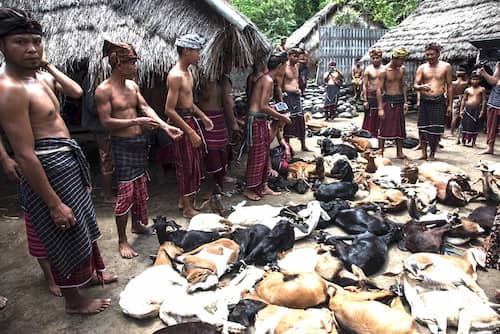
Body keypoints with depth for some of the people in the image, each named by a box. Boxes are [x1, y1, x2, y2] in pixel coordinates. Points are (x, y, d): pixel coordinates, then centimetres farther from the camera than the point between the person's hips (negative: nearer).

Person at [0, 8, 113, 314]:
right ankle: (74, 301, 26)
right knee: (66, 235, 6)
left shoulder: (39, 76, 5)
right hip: (50, 167, -10)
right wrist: (54, 204, -23)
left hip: (69, 160, 10)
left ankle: (93, 271, 47)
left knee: (84, 221, 25)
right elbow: (25, 155, -25)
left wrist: (48, 65, 7)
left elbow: (76, 91, 19)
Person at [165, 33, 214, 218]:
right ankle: (187, 208, 16)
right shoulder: (176, 75, -21)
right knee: (186, 165, 1)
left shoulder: (187, 72, 9)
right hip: (180, 122, -9)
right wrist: (190, 132, -25)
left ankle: (184, 200, 33)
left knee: (193, 162, 17)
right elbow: (169, 110, -25)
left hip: (190, 119, 9)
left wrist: (203, 116, 16)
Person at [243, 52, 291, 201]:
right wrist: (281, 117, -13)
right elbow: (263, 106, -21)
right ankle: (249, 189, 10)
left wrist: (276, 115, 16)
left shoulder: (264, 78, 13)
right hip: (256, 120, -10)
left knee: (265, 154, 14)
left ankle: (263, 186, 24)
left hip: (261, 119, 10)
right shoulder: (268, 80, -16)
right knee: (256, 155, -1)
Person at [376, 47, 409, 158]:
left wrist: (405, 102, 7)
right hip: (388, 100, -6)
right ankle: (380, 152, 5)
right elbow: (379, 90, -11)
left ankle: (399, 152, 16)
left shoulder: (402, 69, 8)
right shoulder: (384, 71, -9)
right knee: (384, 128, -3)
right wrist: (380, 108, -16)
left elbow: (404, 86, 15)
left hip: (399, 100, 6)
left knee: (400, 128, 8)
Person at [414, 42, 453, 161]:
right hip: (424, 102, 1)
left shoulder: (446, 66, 4)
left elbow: (449, 86, 6)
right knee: (422, 128, 2)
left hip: (439, 102, -1)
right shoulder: (422, 68, 5)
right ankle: (424, 153, 12)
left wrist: (449, 105, 2)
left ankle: (432, 154, 12)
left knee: (436, 130, -1)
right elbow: (415, 85, 0)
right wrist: (422, 87, -25)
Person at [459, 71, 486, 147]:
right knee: (465, 125, 1)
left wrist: (482, 111, -5)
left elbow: (484, 100, 3)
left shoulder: (482, 89, 4)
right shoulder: (467, 90, 8)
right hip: (467, 108, 1)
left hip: (477, 109, -1)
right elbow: (463, 100, 11)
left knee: (475, 126, 1)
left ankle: (473, 142, 9)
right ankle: (463, 141, 11)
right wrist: (461, 110, 4)